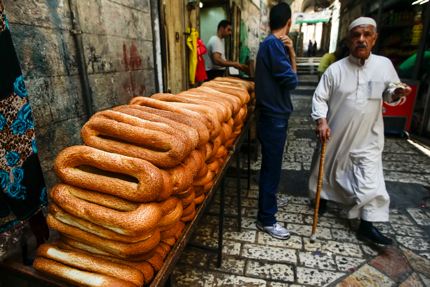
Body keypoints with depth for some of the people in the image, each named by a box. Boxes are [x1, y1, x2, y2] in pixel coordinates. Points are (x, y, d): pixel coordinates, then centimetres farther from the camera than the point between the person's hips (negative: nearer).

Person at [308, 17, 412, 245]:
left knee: (370, 181, -2)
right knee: (327, 169, 17)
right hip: (336, 134, 0)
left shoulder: (384, 65, -1)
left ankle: (366, 227, 12)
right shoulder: (335, 69, -7)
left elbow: (389, 93, 11)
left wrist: (397, 93, -13)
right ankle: (323, 197, 45)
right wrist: (321, 120, -23)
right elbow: (320, 97, -7)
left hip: (367, 138, 1)